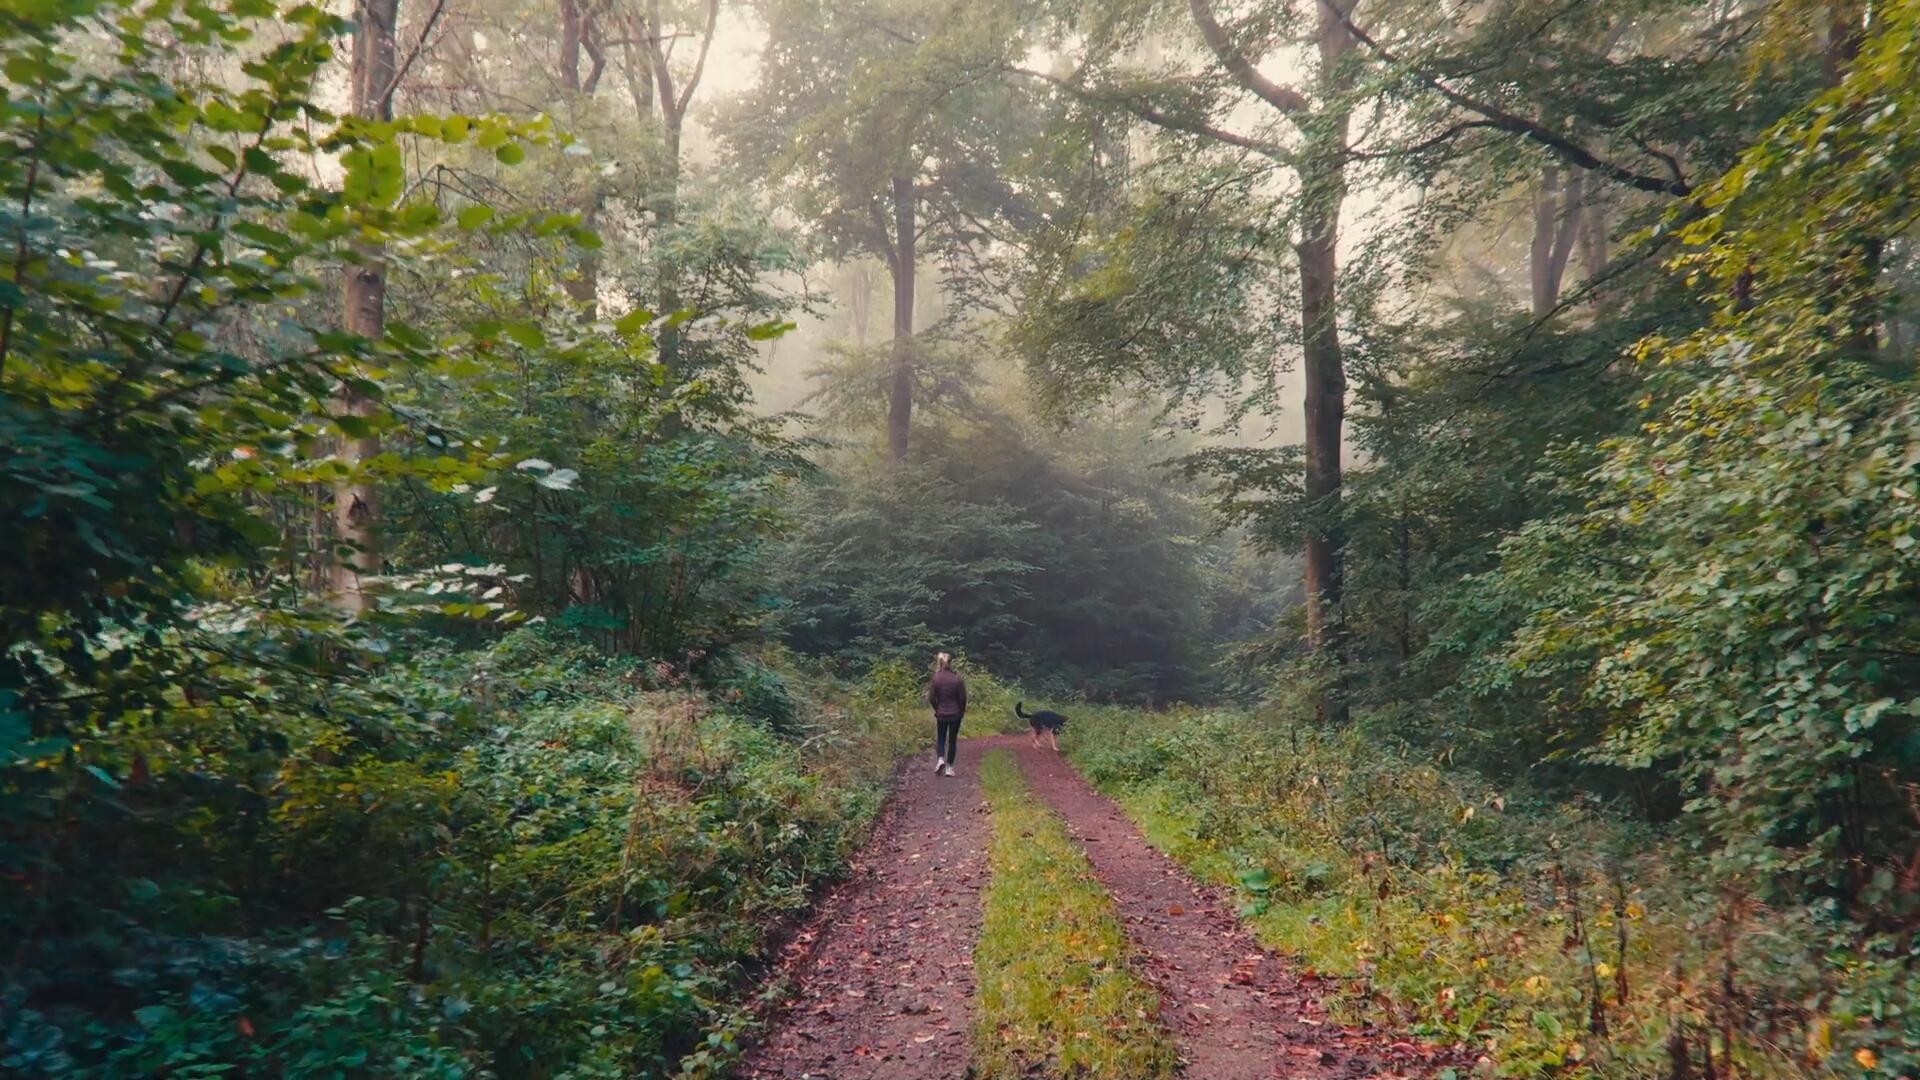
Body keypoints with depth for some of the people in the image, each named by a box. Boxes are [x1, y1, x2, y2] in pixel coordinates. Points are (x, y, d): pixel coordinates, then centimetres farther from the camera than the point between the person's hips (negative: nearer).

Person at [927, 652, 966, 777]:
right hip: (955, 714, 0)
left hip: (941, 714, 0)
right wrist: (961, 712, 9)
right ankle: (949, 767, 11)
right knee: (952, 740, 10)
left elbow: (932, 698, -6)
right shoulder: (958, 679, -11)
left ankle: (940, 759, -10)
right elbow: (963, 698, -7)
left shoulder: (936, 678, -9)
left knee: (940, 739, 15)